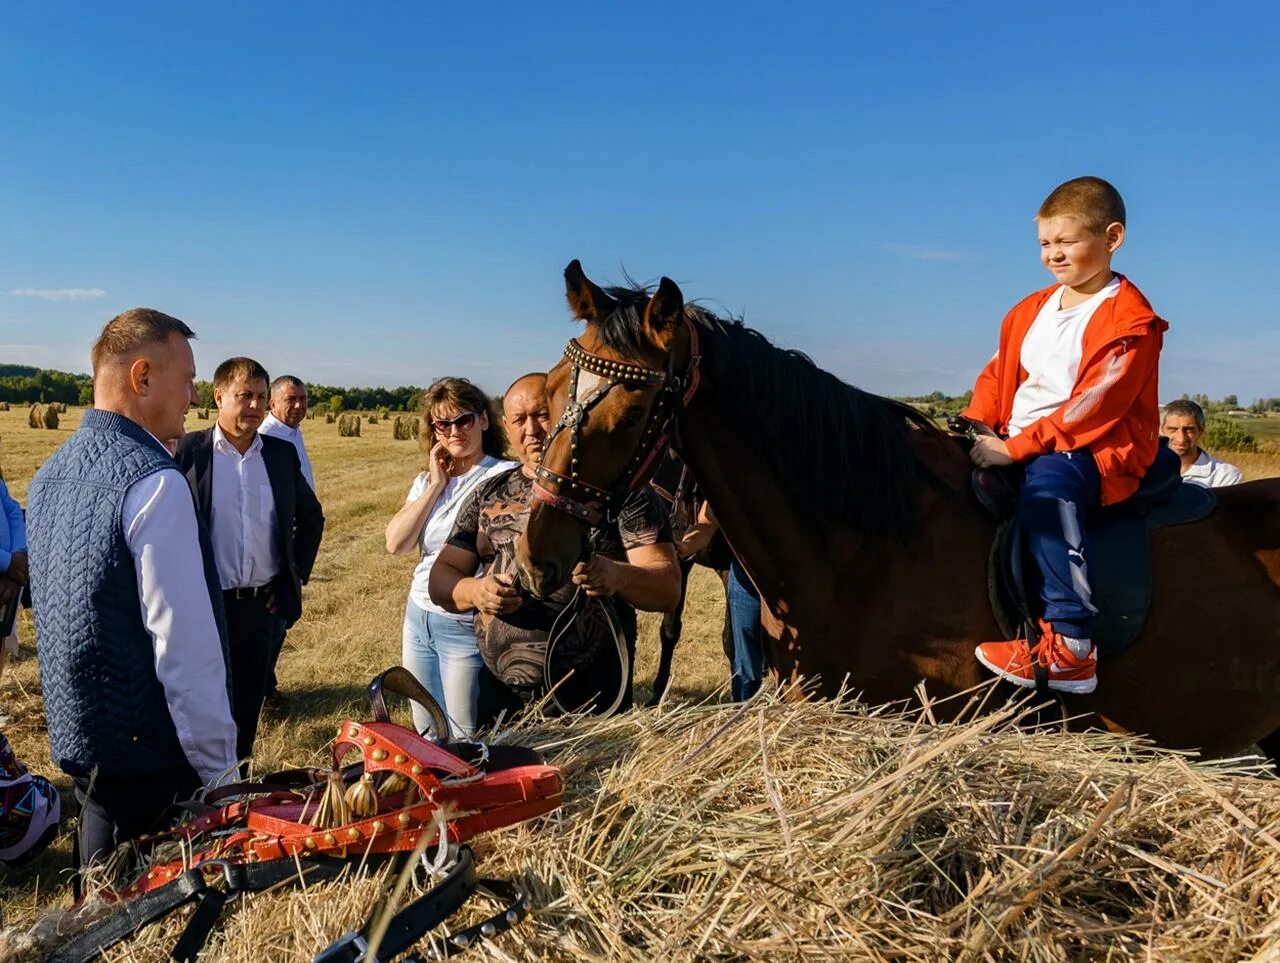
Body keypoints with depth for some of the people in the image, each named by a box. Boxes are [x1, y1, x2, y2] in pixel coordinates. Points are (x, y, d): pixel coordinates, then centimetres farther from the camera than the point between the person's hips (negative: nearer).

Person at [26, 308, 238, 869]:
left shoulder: (49, 475, 6)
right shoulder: (153, 481, -23)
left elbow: (60, 610, 15)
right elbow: (187, 647, -25)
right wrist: (218, 768, -15)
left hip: (73, 733, 8)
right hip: (148, 756, -8)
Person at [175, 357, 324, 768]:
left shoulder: (282, 454, 5)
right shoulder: (187, 450, -7)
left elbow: (311, 517, 16)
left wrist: (295, 575, 9)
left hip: (260, 605, 3)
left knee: (247, 703, 14)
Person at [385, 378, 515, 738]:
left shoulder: (505, 476, -12)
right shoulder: (426, 481, 9)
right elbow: (395, 543, -3)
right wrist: (436, 485, -6)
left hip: (466, 626, -7)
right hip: (418, 619, 7)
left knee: (463, 743, 4)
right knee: (425, 734, 19)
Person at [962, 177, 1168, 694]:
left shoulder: (1130, 321, -9)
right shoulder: (1030, 311, 15)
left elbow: (1090, 409, -19)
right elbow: (997, 377, 16)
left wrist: (1014, 447, -24)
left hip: (1101, 452, -8)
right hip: (1013, 449, 9)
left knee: (1047, 478, -39)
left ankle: (1071, 649, -37)